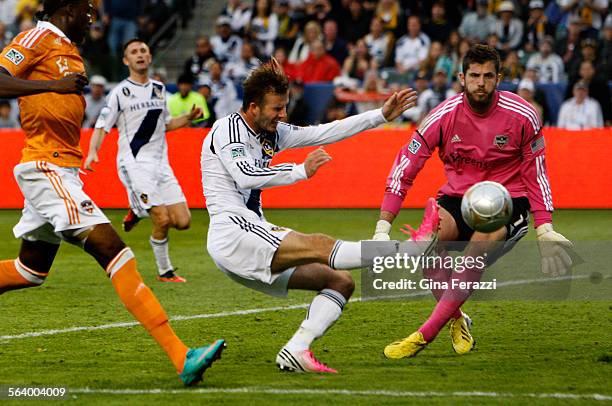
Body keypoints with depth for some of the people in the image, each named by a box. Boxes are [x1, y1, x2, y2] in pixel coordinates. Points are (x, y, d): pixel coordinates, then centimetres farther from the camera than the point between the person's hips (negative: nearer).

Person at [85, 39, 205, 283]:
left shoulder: (159, 89, 15)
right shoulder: (120, 92, -2)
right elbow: (102, 126, -4)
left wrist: (189, 117, 9)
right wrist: (92, 151, -21)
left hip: (160, 163, 6)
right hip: (134, 164, -6)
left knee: (182, 221, -3)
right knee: (162, 219, -16)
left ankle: (139, 212, 23)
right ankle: (165, 272, 3)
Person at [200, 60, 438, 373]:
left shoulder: (272, 133, 18)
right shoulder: (227, 129, -6)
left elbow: (324, 133, 19)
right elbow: (245, 176, -24)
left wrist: (381, 115, 15)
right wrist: (301, 171, -23)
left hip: (251, 236, 10)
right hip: (232, 234, -10)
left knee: (340, 282, 2)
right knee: (317, 246, -25)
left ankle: (295, 351, -13)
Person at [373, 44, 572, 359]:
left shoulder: (523, 116, -10)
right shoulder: (444, 116, -10)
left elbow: (535, 172, 3)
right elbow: (403, 169, -8)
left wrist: (544, 229, -3)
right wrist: (382, 229, -14)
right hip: (458, 198, 2)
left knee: (481, 247, -33)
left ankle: (425, 335, -28)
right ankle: (456, 320, -5)